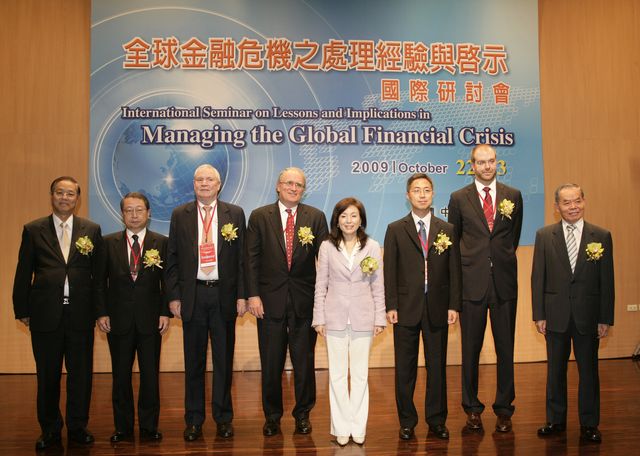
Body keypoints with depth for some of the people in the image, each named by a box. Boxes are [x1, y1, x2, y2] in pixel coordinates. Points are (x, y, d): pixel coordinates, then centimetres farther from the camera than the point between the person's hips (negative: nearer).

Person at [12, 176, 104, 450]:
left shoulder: (91, 230, 6)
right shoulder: (33, 230, 5)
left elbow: (99, 273, 6)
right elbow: (23, 274, 6)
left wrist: (98, 309, 1)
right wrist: (22, 310, 2)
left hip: (81, 314, 0)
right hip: (45, 314, 0)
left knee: (81, 373, 7)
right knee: (47, 375, 10)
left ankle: (78, 427, 22)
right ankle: (49, 430, 24)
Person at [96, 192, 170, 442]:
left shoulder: (161, 242, 3)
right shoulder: (109, 242, 5)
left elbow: (167, 280, 2)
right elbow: (101, 281, 5)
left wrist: (165, 312, -5)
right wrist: (101, 313, -3)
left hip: (150, 318, -1)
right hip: (118, 319, 1)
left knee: (150, 374, 5)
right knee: (121, 375, 8)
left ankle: (149, 426, 17)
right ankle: (123, 427, 20)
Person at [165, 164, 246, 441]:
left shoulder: (235, 214, 3)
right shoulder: (180, 215, 5)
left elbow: (241, 257, 2)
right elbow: (173, 260, 5)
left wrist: (242, 295, -3)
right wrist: (173, 296, -2)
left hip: (224, 295, 0)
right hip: (193, 296, 1)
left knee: (224, 359, 8)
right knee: (194, 361, 9)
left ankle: (223, 418, 21)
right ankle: (194, 420, 20)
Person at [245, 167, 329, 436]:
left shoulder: (316, 217, 3)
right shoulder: (259, 217, 3)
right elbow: (251, 259, 0)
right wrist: (253, 295, -7)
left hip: (304, 301, 0)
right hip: (270, 300, 0)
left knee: (304, 362, 9)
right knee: (271, 363, 10)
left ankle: (303, 414, 27)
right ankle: (272, 416, 27)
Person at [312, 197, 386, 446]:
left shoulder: (372, 246, 1)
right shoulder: (327, 246, 0)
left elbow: (378, 286, 3)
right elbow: (320, 285, 2)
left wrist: (379, 318, 0)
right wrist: (319, 318, 0)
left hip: (362, 318, 0)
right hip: (335, 317, 0)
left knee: (360, 374, 7)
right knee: (337, 374, 6)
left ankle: (358, 426, 19)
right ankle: (342, 427, 17)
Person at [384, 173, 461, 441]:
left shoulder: (447, 230, 8)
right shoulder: (395, 230, 3)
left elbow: (454, 270, 6)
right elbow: (389, 271, 0)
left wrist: (454, 305, -1)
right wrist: (391, 306, -7)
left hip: (437, 309, 1)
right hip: (406, 308, -1)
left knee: (437, 366, 9)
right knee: (405, 368, 7)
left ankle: (436, 421, 23)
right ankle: (407, 422, 20)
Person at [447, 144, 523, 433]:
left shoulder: (513, 196, 7)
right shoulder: (459, 198, 3)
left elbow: (514, 235, 17)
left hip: (504, 281, 1)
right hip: (472, 282, -1)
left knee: (505, 348, 7)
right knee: (471, 349, 6)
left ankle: (504, 409, 20)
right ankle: (472, 409, 19)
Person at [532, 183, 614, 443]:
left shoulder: (601, 236, 0)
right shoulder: (544, 236, 1)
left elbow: (607, 281, 0)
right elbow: (538, 278, 1)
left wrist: (606, 319, -3)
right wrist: (539, 314, -3)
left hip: (588, 316, 0)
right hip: (556, 315, 1)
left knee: (588, 371, 8)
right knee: (555, 370, 11)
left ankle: (589, 425, 21)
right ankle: (555, 420, 24)